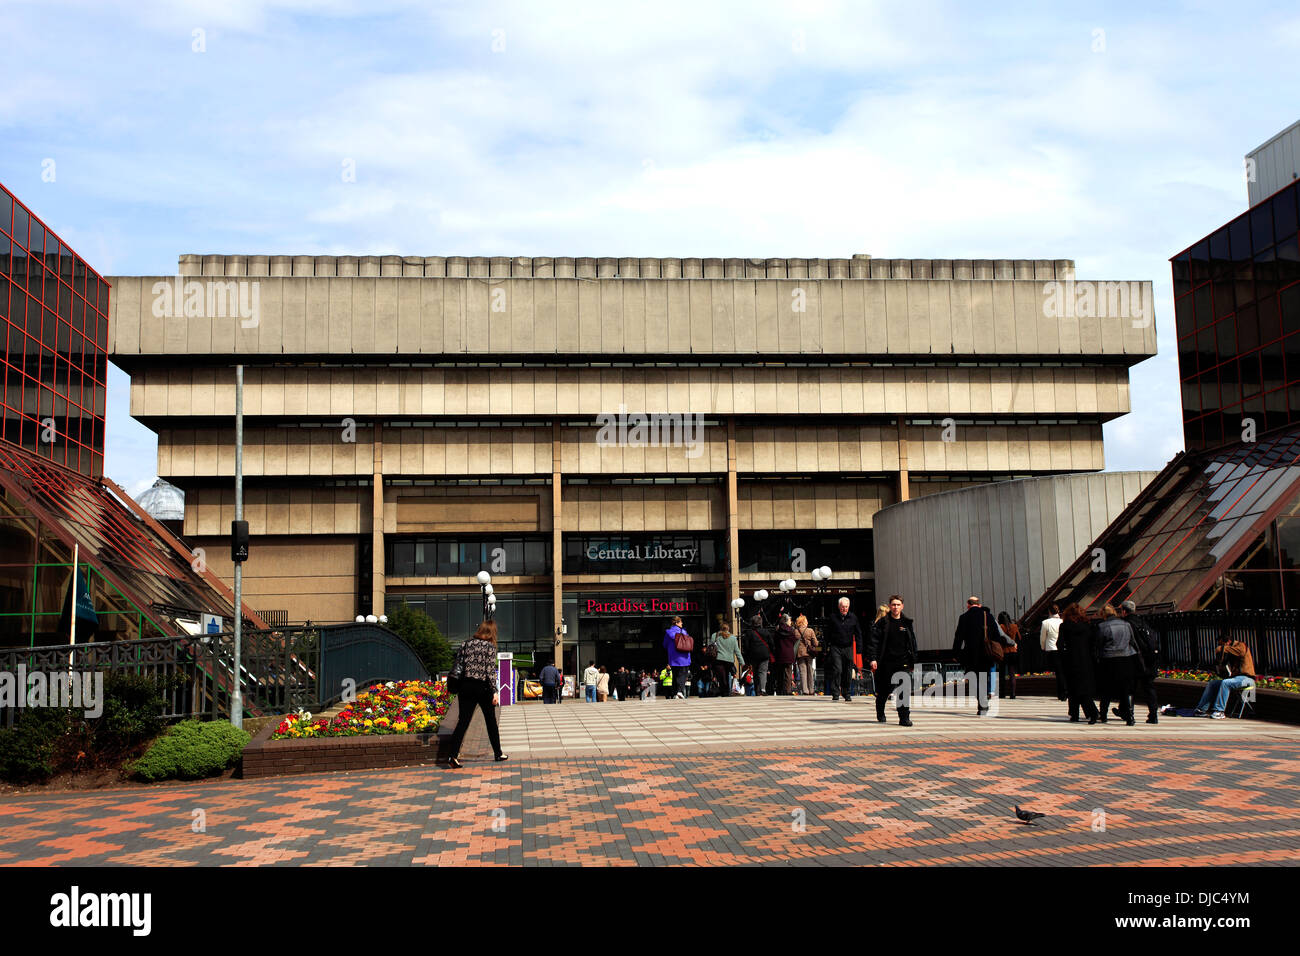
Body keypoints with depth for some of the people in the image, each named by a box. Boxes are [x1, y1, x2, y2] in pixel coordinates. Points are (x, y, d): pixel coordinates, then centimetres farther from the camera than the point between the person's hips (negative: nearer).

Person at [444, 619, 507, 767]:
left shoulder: (466, 644, 6)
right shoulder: (489, 647, -6)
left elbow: (457, 664, 6)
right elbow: (490, 670, -11)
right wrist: (495, 691, -10)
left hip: (466, 686, 3)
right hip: (483, 687, -3)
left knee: (463, 721, 2)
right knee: (491, 721, 14)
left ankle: (453, 755, -12)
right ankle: (498, 753, 23)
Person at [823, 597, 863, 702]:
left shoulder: (853, 617, 5)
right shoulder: (832, 617, 1)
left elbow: (858, 633, 11)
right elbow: (827, 633, 7)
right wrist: (828, 646, 1)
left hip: (848, 648, 2)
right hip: (835, 647, -2)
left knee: (847, 672, 7)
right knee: (837, 670, -14)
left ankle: (846, 693, 20)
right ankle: (835, 693, -10)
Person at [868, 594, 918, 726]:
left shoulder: (907, 623, 10)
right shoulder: (882, 623, 0)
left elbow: (913, 643, 15)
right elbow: (874, 641, -4)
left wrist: (912, 661, 12)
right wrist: (873, 658, -13)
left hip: (903, 663, 1)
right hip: (886, 663, -1)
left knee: (904, 690, -9)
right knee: (883, 690, 10)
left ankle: (904, 717, -6)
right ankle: (880, 714, 32)